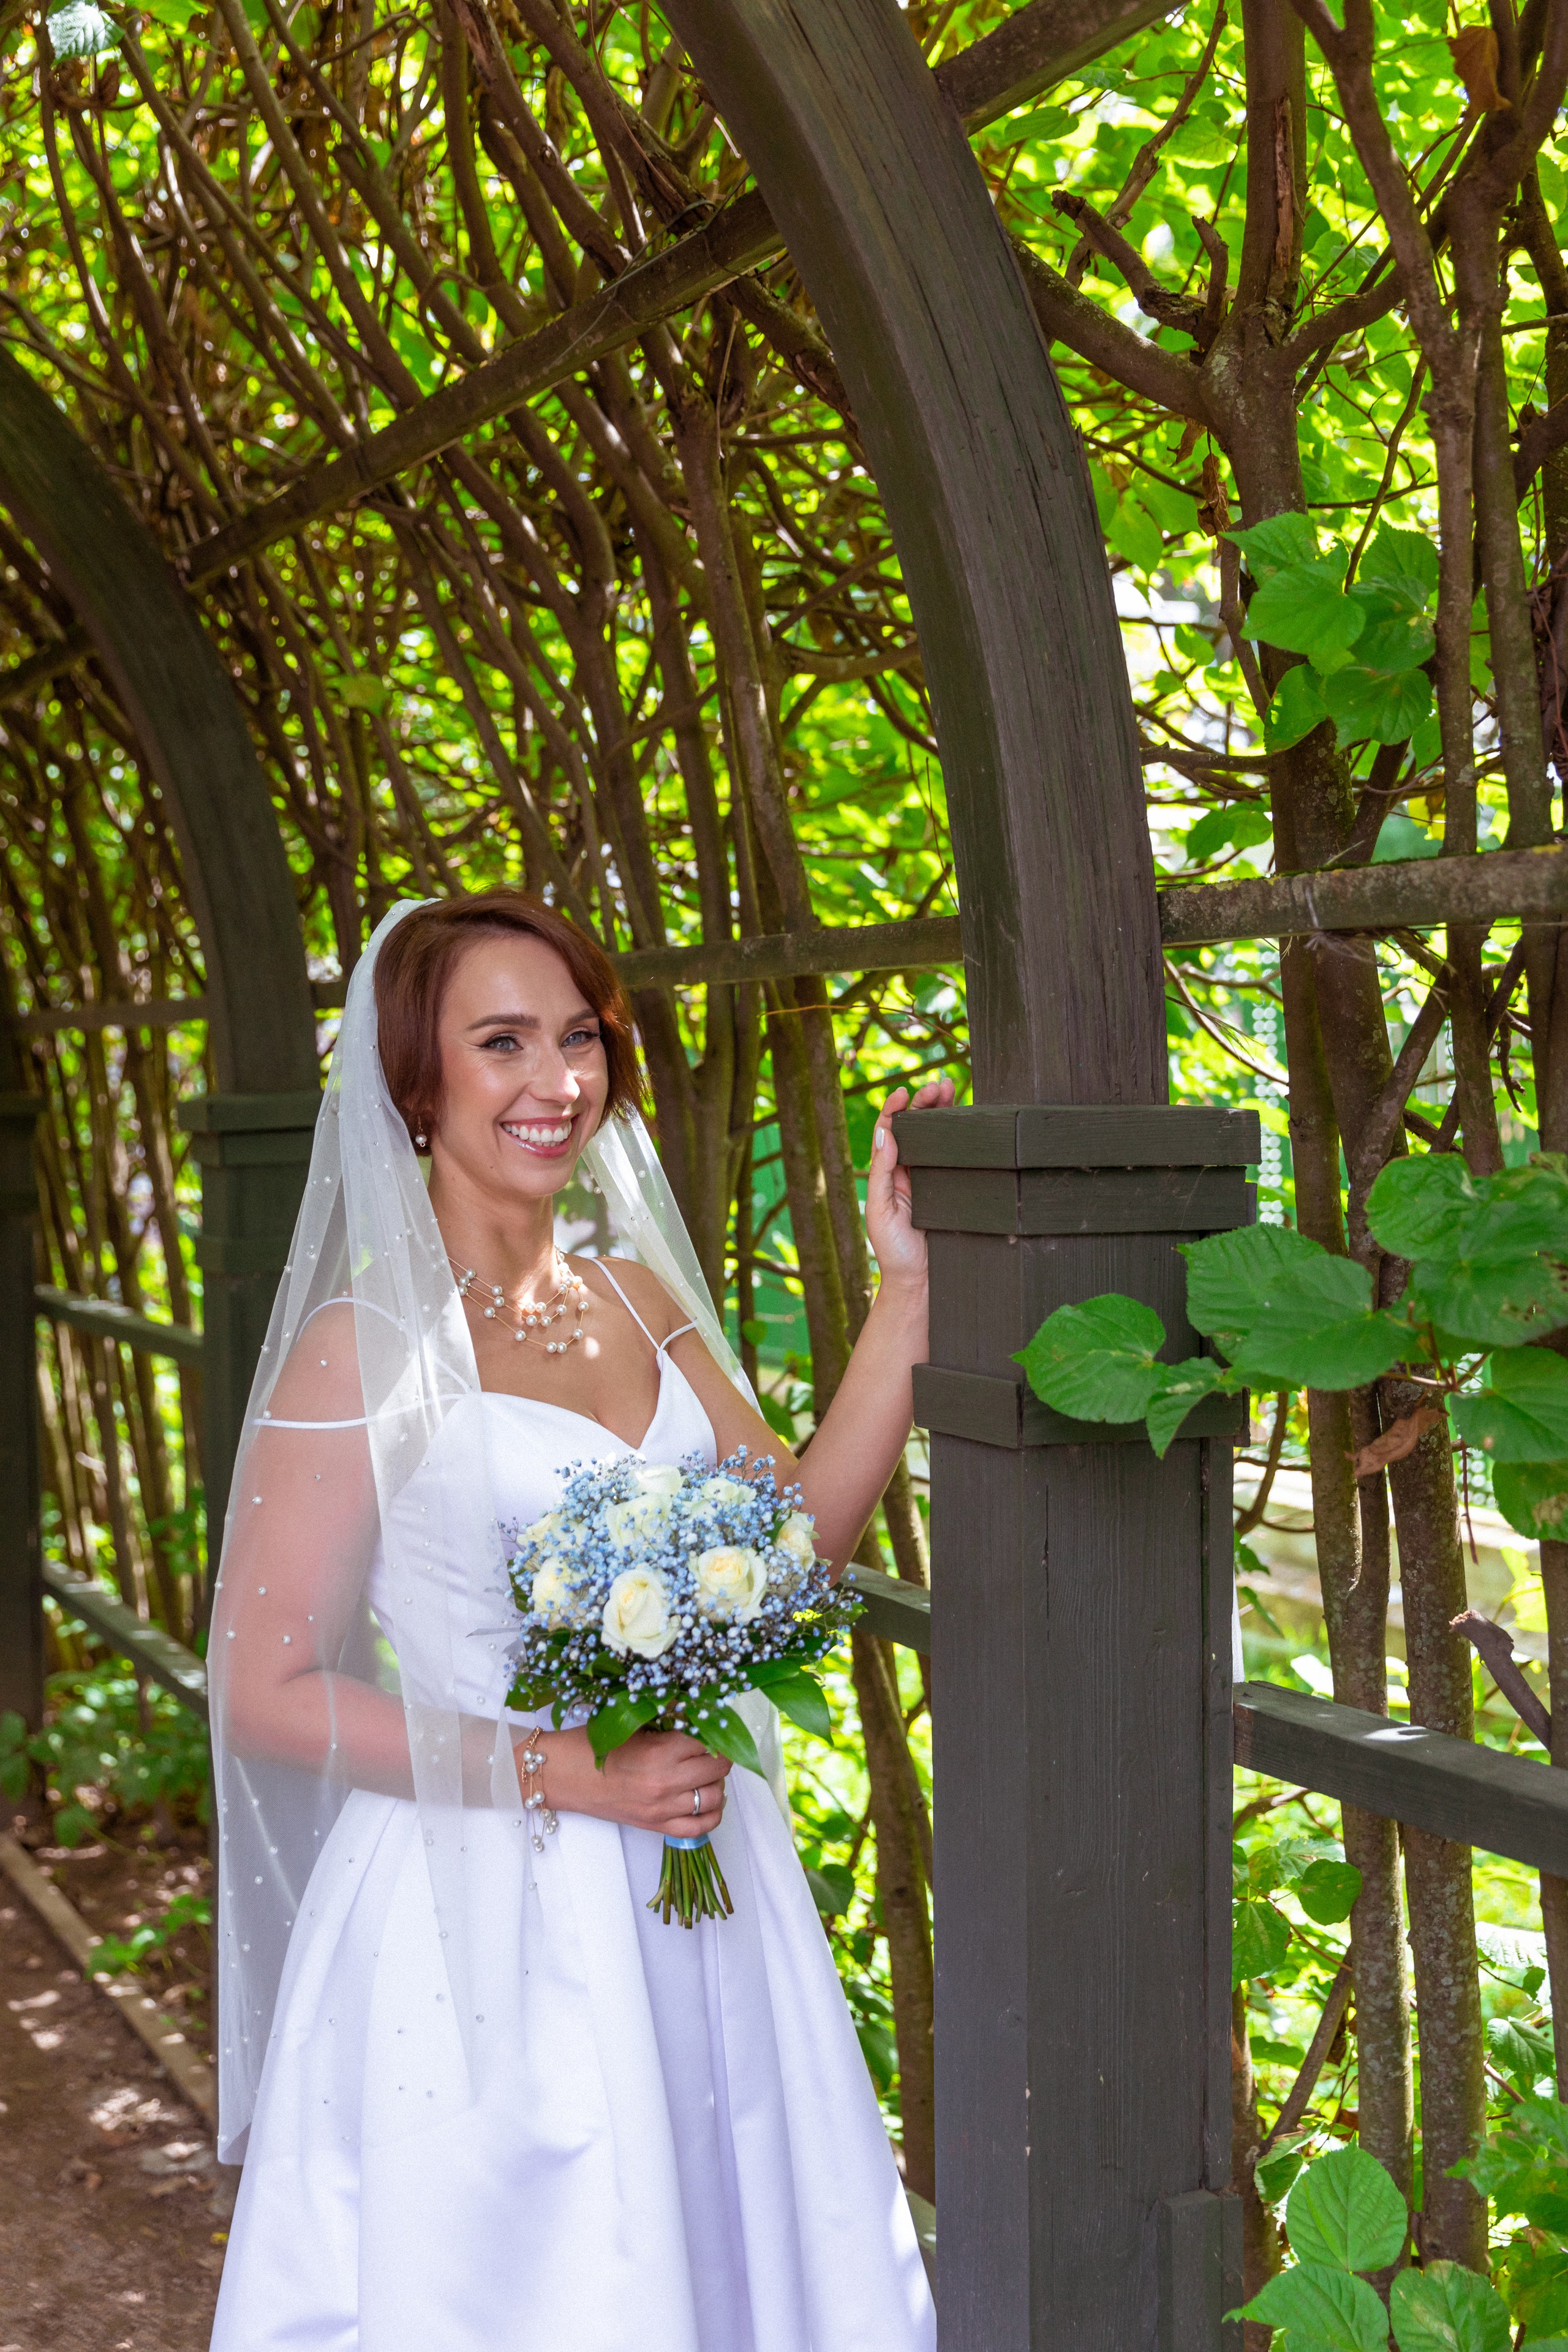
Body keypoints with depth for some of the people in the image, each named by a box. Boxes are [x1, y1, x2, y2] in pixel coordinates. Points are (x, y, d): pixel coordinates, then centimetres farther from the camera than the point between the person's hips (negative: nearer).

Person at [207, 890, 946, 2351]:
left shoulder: (639, 1300, 6)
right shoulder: (365, 1348, -14)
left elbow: (801, 1528, 3)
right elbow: (263, 1694, -14)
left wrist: (909, 1286, -4)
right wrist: (567, 1770, -19)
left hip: (697, 1898, 6)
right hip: (486, 1919, -6)